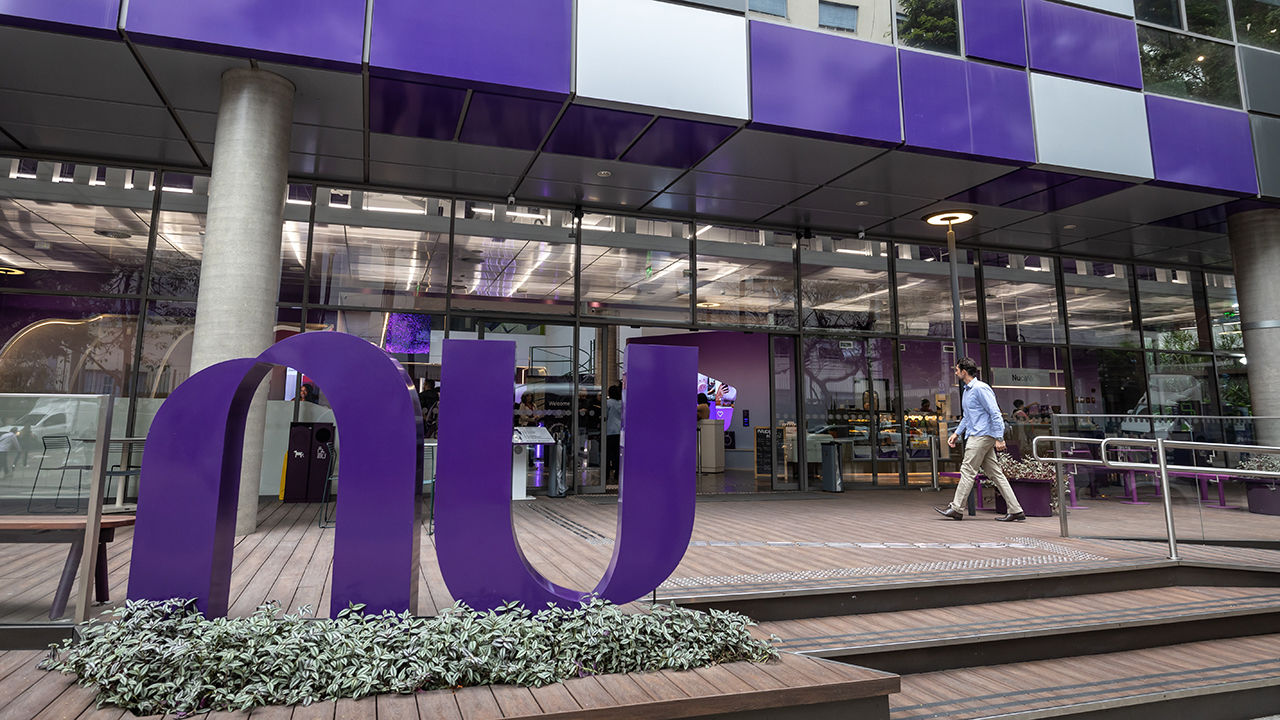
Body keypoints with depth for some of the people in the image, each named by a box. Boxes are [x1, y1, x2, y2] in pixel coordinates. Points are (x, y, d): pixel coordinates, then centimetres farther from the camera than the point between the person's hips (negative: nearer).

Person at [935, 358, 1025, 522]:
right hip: (975, 436, 10)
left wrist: (999, 438, -20)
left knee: (967, 470, -6)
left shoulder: (981, 388, -13)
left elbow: (995, 414, -17)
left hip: (982, 436, -10)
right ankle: (1015, 510, 9)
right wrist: (957, 433, 22)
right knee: (995, 473, 8)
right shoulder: (967, 390, 19)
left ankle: (956, 508, -2)